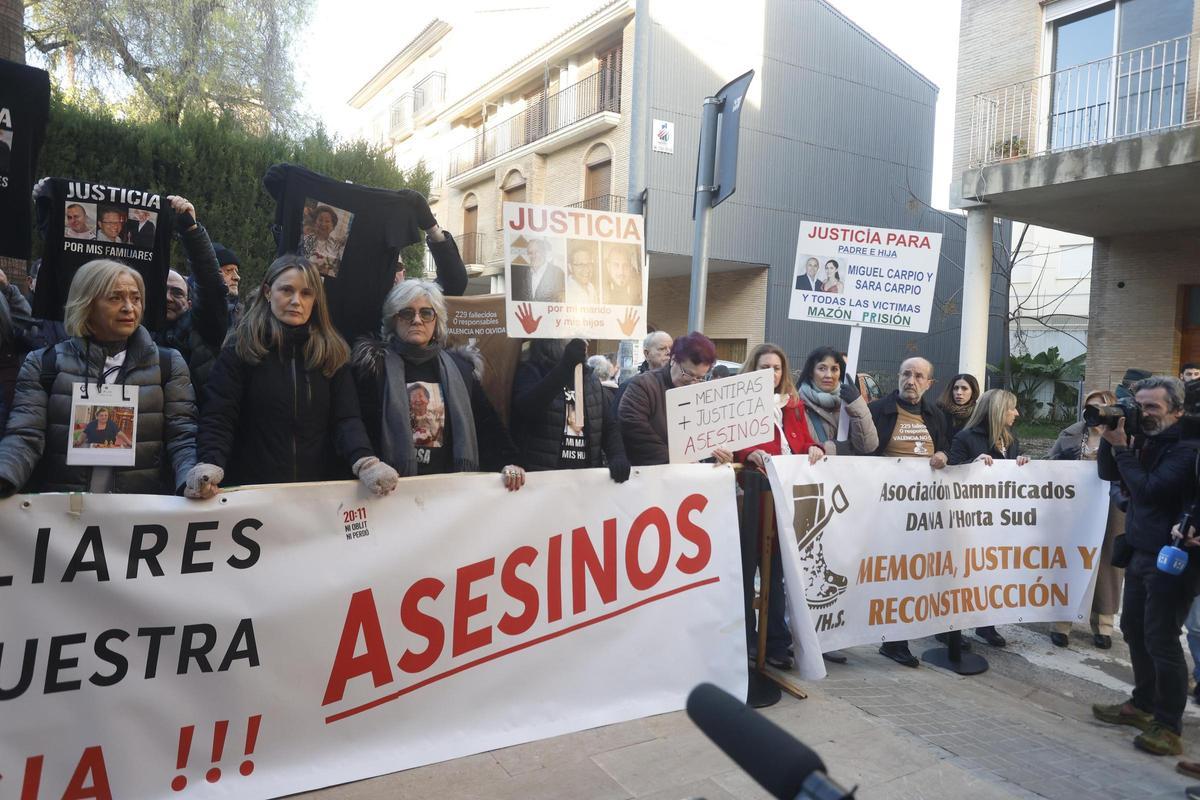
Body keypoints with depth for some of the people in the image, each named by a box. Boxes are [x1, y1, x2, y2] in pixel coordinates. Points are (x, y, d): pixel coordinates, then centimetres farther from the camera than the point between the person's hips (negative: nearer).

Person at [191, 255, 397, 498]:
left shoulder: (333, 352, 4)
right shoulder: (240, 347, -1)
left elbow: (346, 418, -3)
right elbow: (218, 417, -6)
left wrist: (365, 462, -22)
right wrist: (211, 465, -26)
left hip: (321, 489, 2)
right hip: (253, 488, -2)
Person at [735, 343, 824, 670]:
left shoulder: (794, 405, 19)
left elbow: (804, 440, 21)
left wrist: (814, 448, 0)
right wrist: (750, 454, -25)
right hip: (753, 493, -5)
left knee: (780, 569, 8)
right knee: (747, 568, -1)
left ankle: (777, 640, 17)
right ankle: (744, 642, 8)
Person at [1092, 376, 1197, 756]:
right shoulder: (1144, 440, 9)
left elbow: (1150, 489, -24)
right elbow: (1108, 474, 10)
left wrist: (1122, 448, -19)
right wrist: (1110, 439, -4)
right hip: (1140, 553, 8)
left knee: (1160, 640, -5)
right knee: (1134, 629, 15)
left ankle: (1169, 727, 6)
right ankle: (1143, 704, 30)